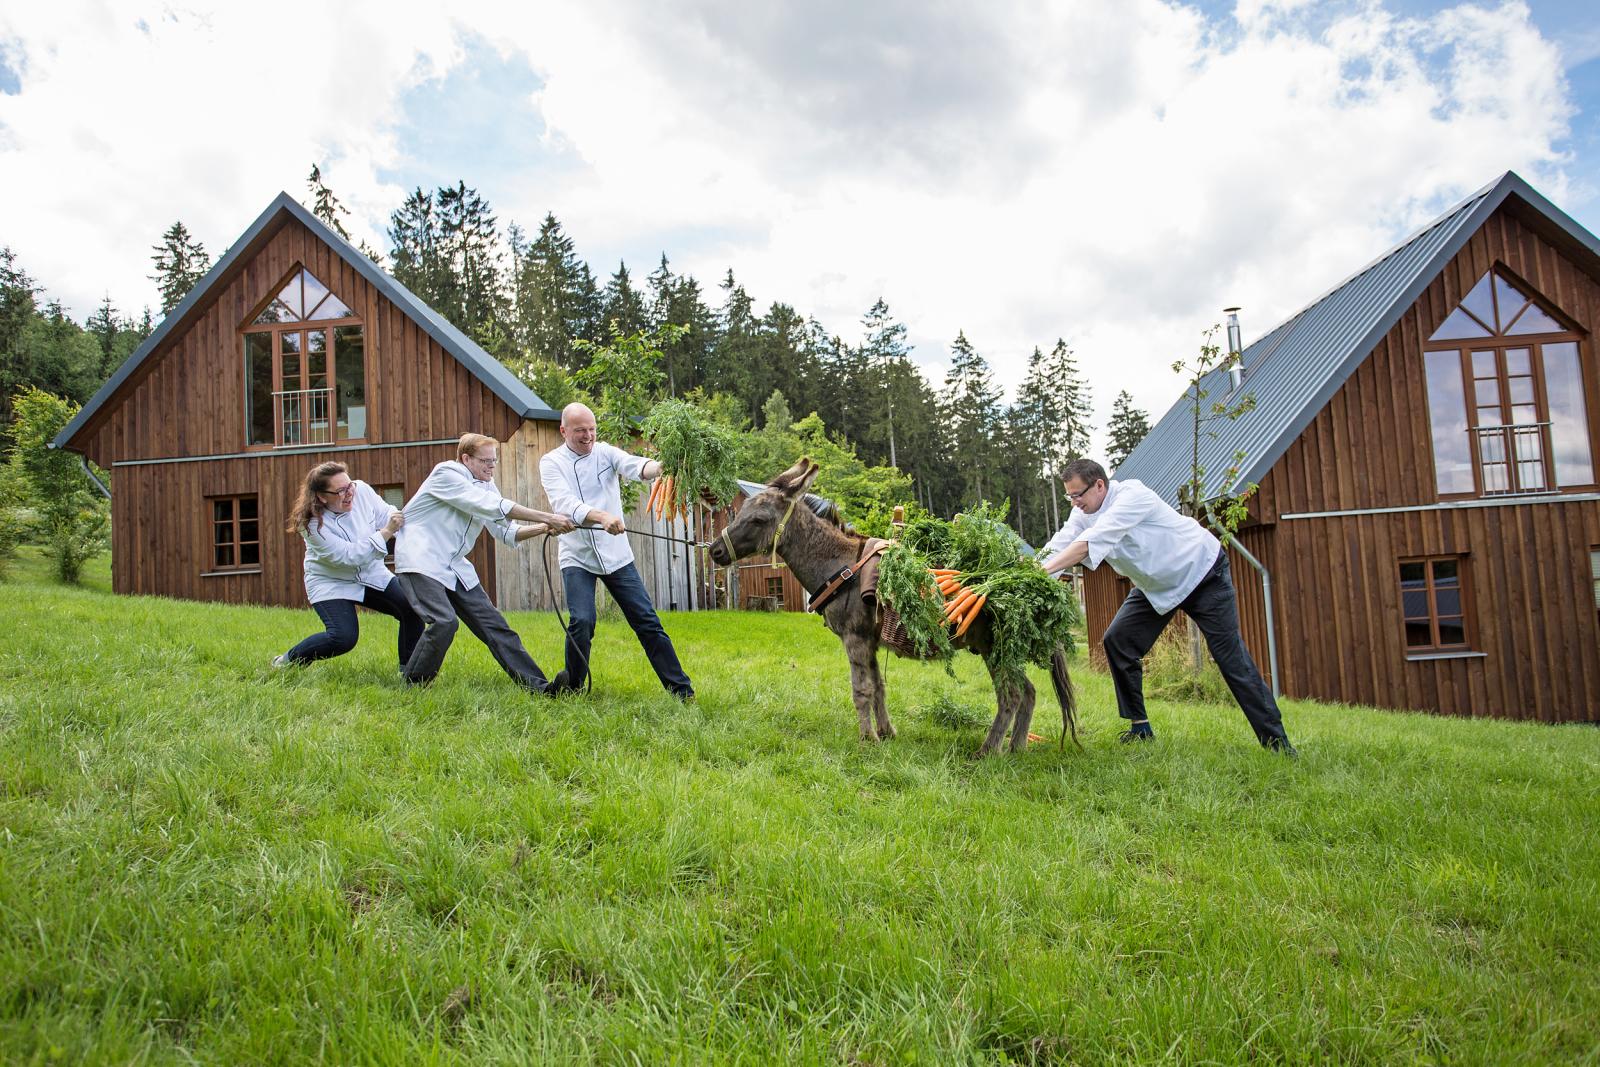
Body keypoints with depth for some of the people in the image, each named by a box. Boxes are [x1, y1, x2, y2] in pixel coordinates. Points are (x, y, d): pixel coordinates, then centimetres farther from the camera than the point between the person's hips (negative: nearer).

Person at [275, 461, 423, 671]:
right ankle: (288, 660, 4)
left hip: (372, 575, 5)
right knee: (344, 638, -22)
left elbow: (386, 515, -8)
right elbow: (350, 557, -31)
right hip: (330, 583, -5)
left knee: (413, 609, -10)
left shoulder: (362, 490, -15)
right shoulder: (312, 524, -26)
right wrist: (386, 532, -40)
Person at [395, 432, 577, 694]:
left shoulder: (485, 485, 13)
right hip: (421, 561, -8)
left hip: (455, 566, 8)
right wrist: (547, 518, -25)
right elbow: (494, 507, -23)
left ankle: (537, 685, 1)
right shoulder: (446, 474, -13)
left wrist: (543, 528, -13)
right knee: (444, 621, -26)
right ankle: (413, 686, -4)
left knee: (493, 624, 1)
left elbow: (506, 532, 6)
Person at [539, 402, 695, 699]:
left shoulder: (605, 452, 0)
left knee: (647, 620, 1)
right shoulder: (552, 462, -5)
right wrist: (602, 516, -40)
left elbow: (633, 466, -22)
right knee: (582, 622, -18)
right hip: (577, 558, -2)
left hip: (617, 554, 2)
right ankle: (572, 687, 7)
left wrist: (658, 467, -45)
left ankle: (681, 689, 7)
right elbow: (564, 504, -23)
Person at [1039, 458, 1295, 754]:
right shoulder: (1083, 513, -8)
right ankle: (1140, 727, 5)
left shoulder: (1132, 495, -31)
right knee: (1117, 641, -6)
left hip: (1201, 572, -7)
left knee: (1230, 656, -9)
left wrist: (1044, 571, -45)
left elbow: (1090, 542, -40)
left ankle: (1275, 739, 0)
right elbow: (1057, 547, -18)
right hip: (1155, 585, 7)